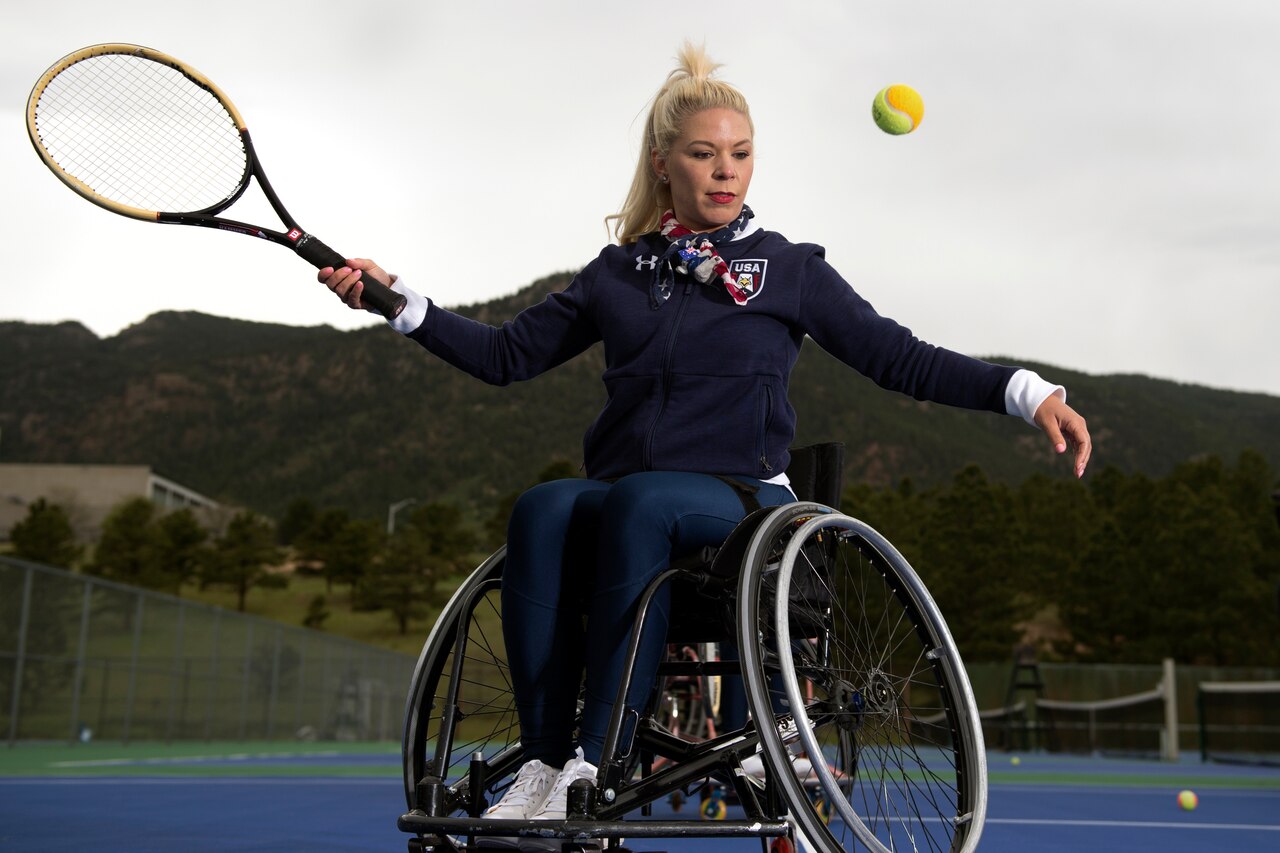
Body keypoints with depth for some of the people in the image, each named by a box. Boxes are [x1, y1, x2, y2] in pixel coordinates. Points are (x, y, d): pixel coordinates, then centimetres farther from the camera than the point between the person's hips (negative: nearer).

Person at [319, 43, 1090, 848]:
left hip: (742, 501, -2)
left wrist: (1026, 390, -4)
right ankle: (543, 760, -29)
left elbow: (903, 359, 9)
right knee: (542, 509, -31)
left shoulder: (788, 269, 12)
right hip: (622, 498, 3)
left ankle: (594, 767, -35)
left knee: (640, 501, -36)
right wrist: (394, 297, 11)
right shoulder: (618, 273, 19)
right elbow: (505, 354, 20)